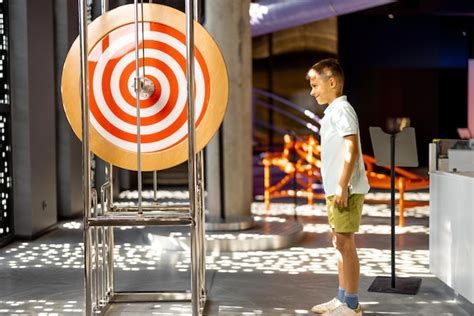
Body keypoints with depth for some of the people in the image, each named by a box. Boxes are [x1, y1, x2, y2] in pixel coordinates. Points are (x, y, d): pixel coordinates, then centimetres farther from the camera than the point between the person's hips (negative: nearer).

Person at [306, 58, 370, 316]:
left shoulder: (341, 109, -12)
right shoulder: (333, 111, 18)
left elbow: (351, 149, -20)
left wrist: (342, 186, -23)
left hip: (346, 189, -10)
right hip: (336, 189, 10)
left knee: (344, 242, -6)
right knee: (340, 242, 14)